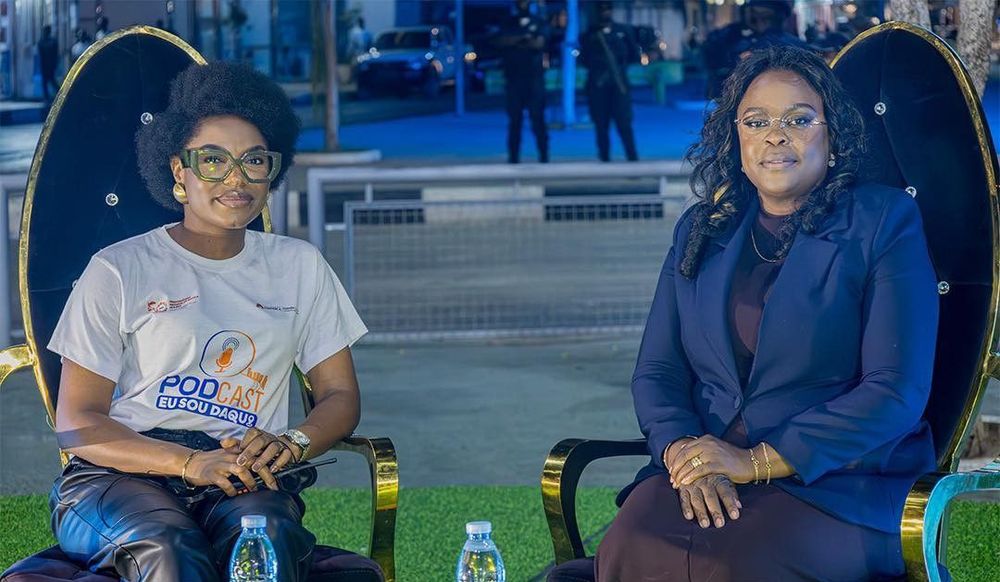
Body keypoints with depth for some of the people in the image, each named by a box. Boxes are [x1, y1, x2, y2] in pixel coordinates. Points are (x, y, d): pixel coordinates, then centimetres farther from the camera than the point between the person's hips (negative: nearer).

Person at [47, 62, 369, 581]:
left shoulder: (299, 267, 19)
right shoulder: (119, 270, 7)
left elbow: (340, 395, 19)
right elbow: (76, 424, 1)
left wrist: (292, 444, -7)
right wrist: (191, 463, -16)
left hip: (245, 484, 2)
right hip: (119, 477, -2)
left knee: (267, 537, -36)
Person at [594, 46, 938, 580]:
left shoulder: (886, 222, 2)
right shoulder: (700, 229, 17)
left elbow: (898, 391, -7)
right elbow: (657, 370, 13)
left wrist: (758, 462, -13)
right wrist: (685, 452, -10)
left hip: (839, 481, -3)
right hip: (704, 466, 4)